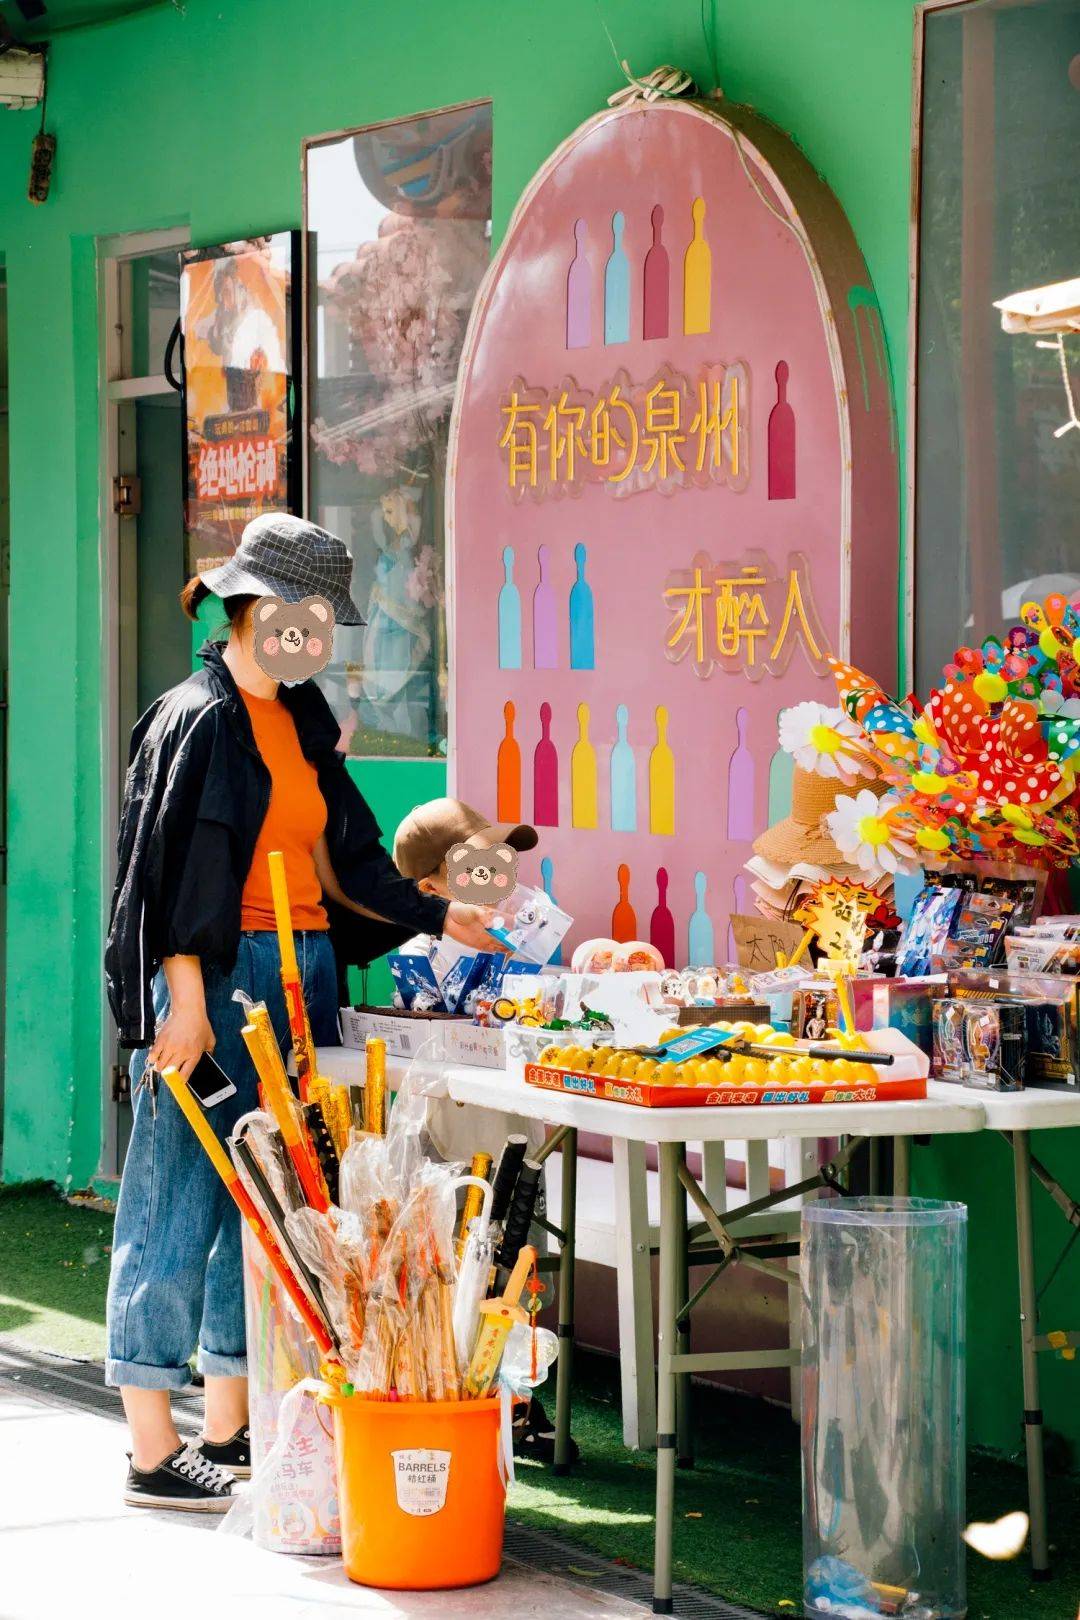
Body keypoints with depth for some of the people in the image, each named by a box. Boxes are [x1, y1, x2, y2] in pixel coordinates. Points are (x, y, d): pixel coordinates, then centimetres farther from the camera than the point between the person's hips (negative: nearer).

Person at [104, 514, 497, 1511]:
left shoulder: (297, 721, 16)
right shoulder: (200, 720, -10)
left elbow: (337, 857, 22)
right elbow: (173, 869, -15)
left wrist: (436, 916, 19)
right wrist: (187, 1002, -20)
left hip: (298, 974, 9)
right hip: (220, 978, -9)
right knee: (183, 1200, -5)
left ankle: (228, 1429, 18)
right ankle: (154, 1454, 0)